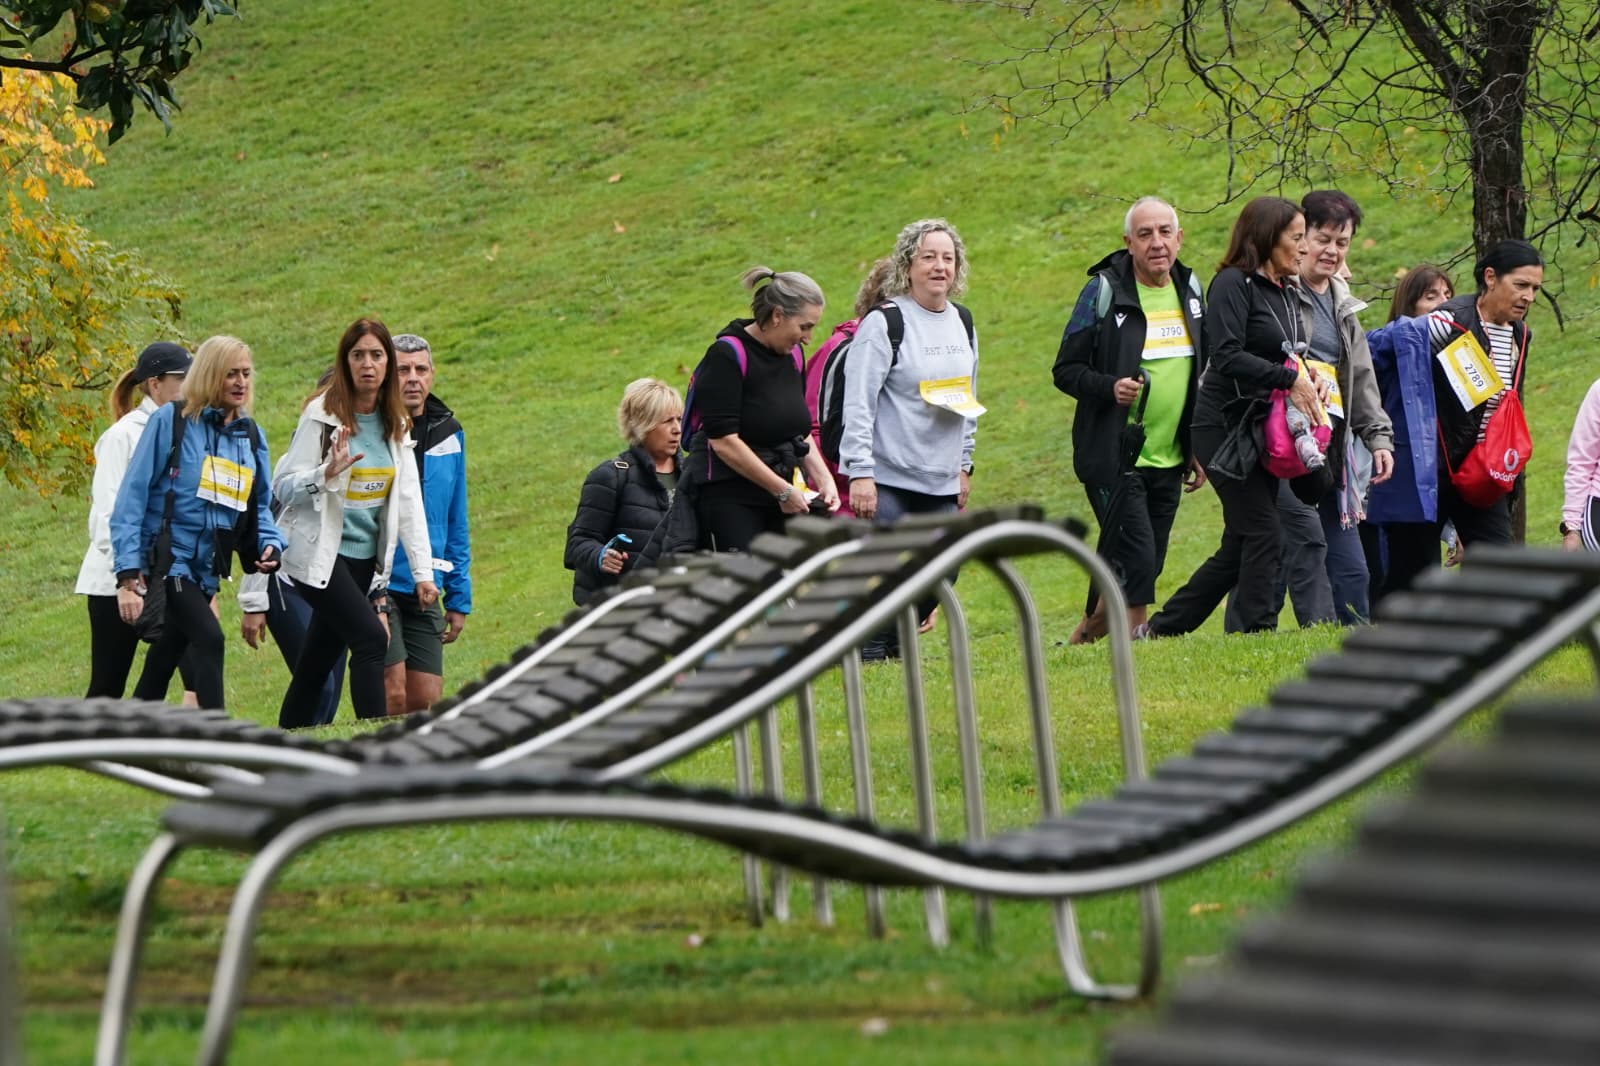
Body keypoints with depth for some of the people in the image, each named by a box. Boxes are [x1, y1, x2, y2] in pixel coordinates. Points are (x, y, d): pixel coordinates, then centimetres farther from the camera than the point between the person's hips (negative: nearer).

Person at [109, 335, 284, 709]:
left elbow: (260, 506, 20)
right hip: (162, 562, -6)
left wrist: (269, 545, -3)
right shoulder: (171, 422, -7)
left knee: (159, 672, 12)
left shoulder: (251, 437, 10)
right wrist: (129, 576, -15)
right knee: (208, 636, -25)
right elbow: (132, 497, -9)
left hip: (204, 572, 6)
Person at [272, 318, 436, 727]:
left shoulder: (395, 425, 7)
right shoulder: (322, 416, -9)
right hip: (319, 555, -6)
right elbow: (284, 486, -11)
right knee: (370, 639, -20)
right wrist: (327, 473, -30)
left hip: (365, 557, 6)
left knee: (318, 662, 8)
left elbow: (409, 501, 7)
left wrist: (423, 571, 2)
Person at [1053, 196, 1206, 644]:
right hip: (1114, 459, -6)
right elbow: (1065, 370, -6)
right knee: (1135, 561, -15)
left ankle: (1083, 637, 23)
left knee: (1144, 568, 9)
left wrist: (1197, 449, 16)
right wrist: (1110, 387, -25)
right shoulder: (1104, 292, -8)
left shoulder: (1189, 289, 10)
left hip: (1168, 461, 6)